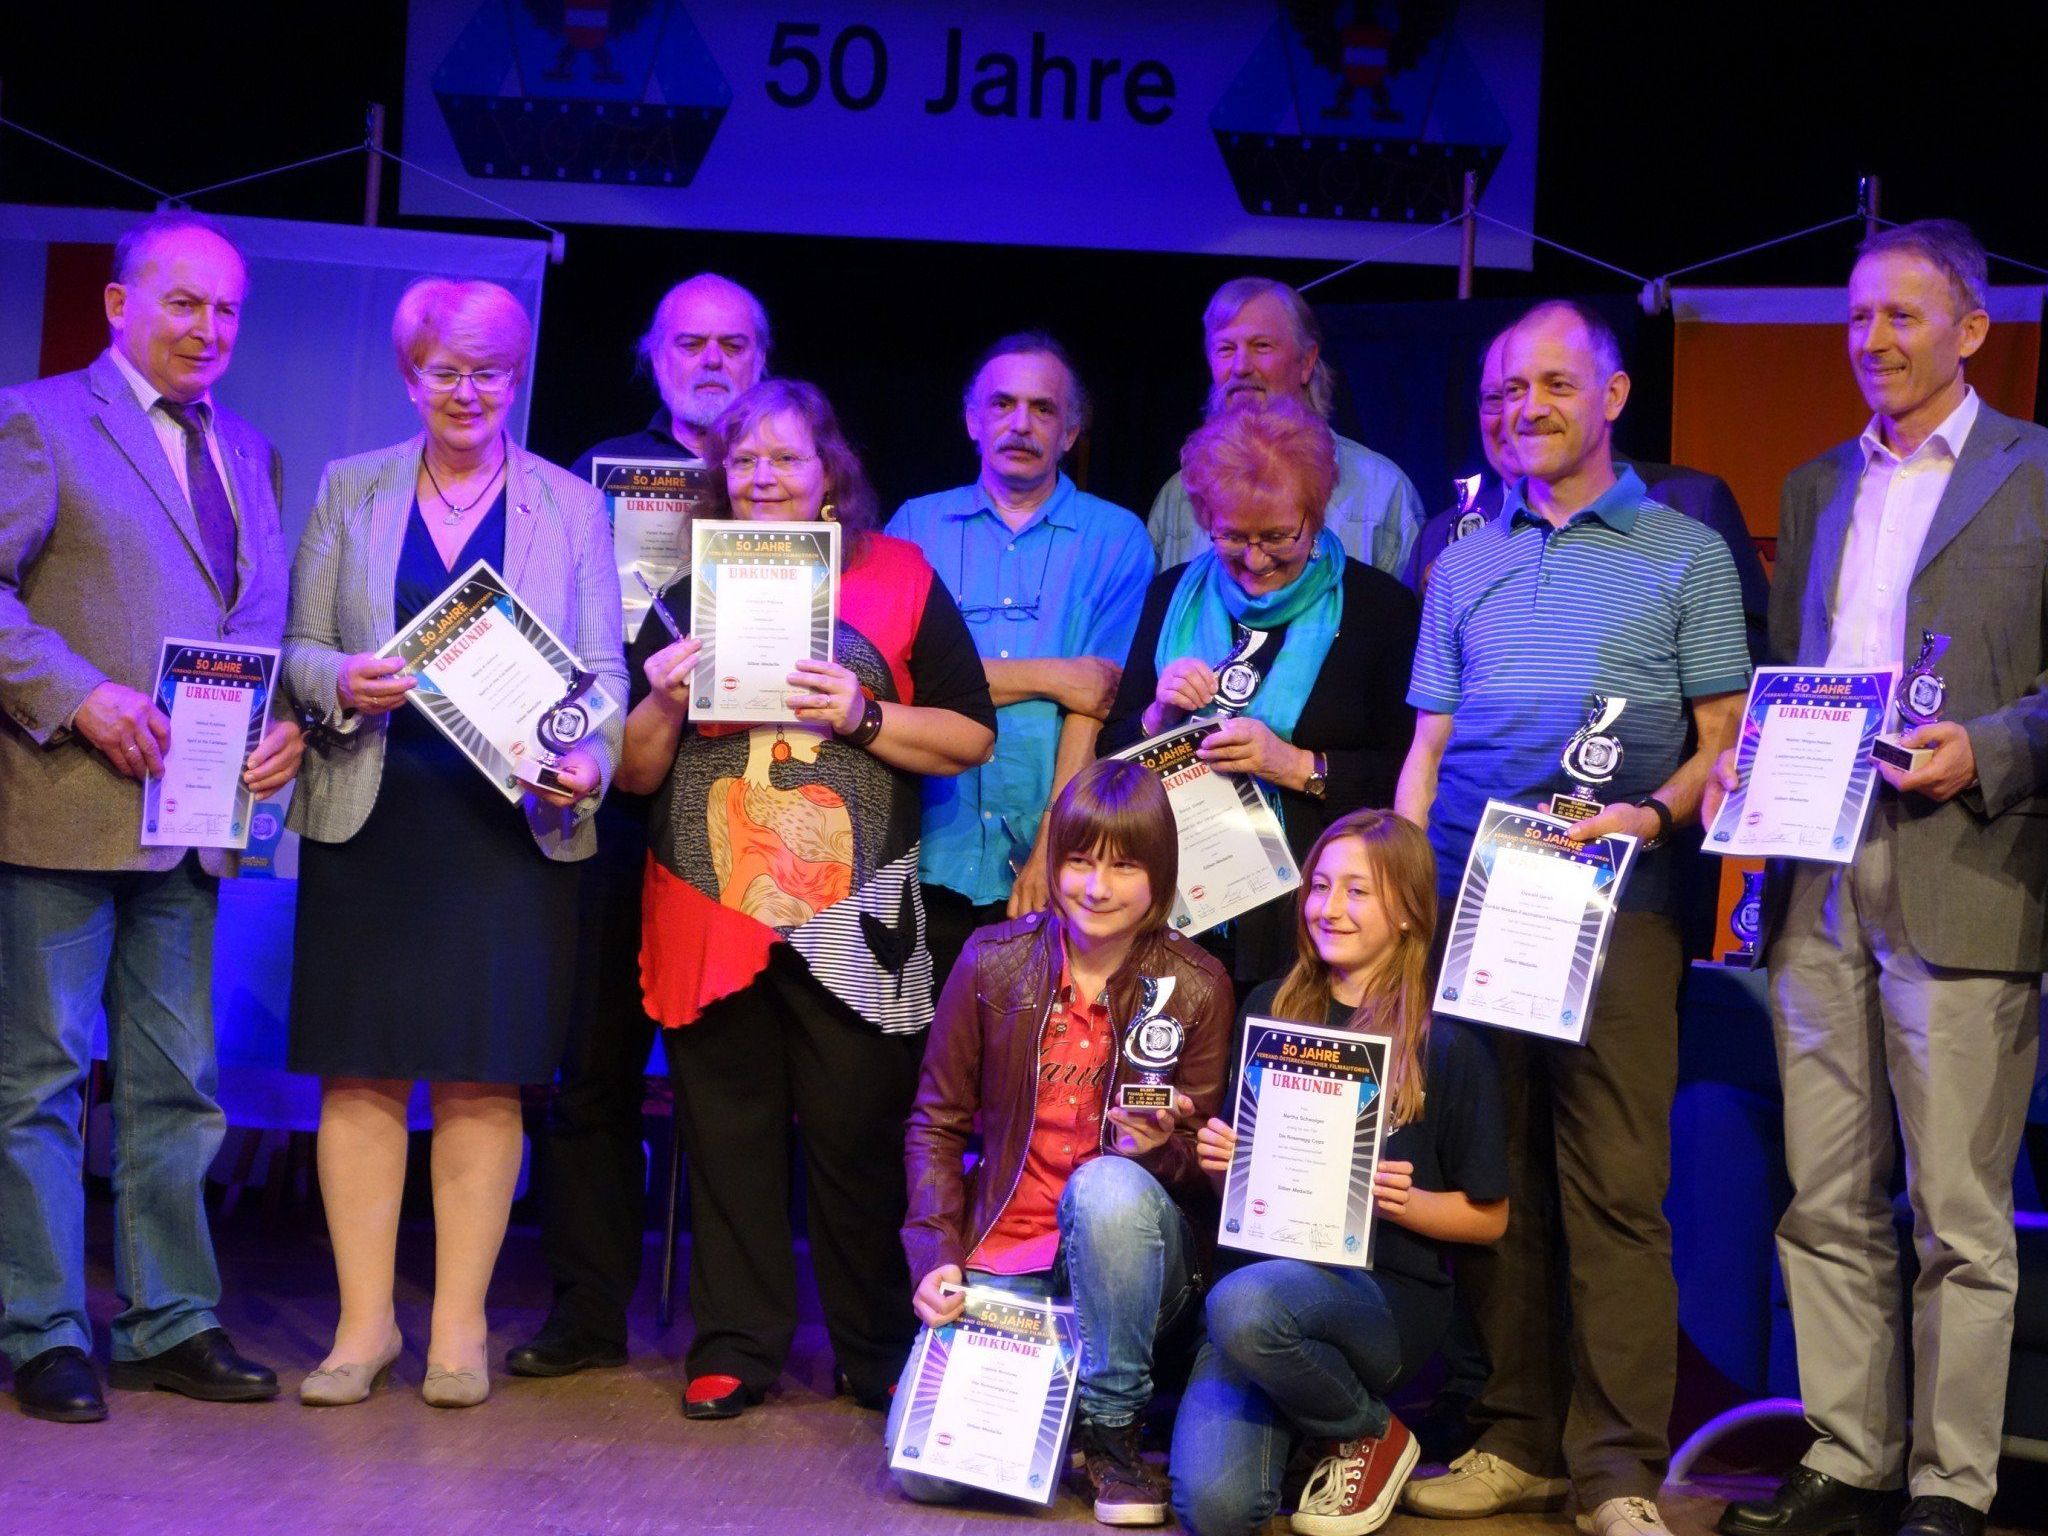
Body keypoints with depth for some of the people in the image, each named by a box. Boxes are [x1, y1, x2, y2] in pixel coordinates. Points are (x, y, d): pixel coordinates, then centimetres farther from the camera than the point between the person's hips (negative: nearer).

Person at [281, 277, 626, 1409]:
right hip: (368, 815, 1)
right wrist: (341, 681, -14)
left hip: (511, 819, -1)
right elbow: (298, 647, 8)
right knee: (361, 1072, 0)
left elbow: (602, 669, 4)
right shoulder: (349, 491, 11)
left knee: (483, 1079, 0)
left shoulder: (570, 506, 9)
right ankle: (364, 1320, 8)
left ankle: (459, 1327, 7)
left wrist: (589, 759, -15)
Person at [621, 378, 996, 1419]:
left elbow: (971, 739, 2)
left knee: (860, 1138, 1)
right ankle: (735, 1346, 15)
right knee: (725, 1132, 4)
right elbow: (635, 774, 11)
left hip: (851, 922, -2)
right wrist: (664, 706, -8)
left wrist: (863, 716, -11)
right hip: (712, 909, 2)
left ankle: (878, 1354, 14)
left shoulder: (898, 580, 6)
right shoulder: (688, 588, 12)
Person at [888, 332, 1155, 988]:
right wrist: (1046, 677, -8)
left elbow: (1099, 702, -3)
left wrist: (1052, 848, -12)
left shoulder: (1115, 537, 6)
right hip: (936, 864, 1)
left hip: (1060, 870, -1)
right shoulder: (917, 526, 10)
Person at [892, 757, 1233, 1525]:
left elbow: (1202, 1170, -1)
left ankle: (1111, 1423, -15)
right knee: (926, 1466, -20)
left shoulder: (1196, 987, -6)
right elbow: (935, 1123, 3)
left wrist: (1163, 1149, -25)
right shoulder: (992, 962, -4)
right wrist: (937, 1256, -9)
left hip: (1126, 1254, -1)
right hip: (1002, 1257, 1)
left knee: (1109, 1187, -38)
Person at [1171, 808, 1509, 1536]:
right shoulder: (1270, 1011, 12)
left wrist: (1403, 1201, -13)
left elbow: (1487, 1217, 5)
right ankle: (1298, 1416, 11)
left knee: (1245, 1305, -39)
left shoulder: (1447, 1047, 1)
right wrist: (1220, 1159, -2)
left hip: (1385, 1291, -2)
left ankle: (1369, 1434, -7)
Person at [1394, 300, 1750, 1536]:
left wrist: (1657, 813, -16)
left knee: (1616, 1187, -6)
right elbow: (1430, 740, 16)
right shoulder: (1466, 563, 16)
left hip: (1617, 902, -3)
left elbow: (1726, 739, 3)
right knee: (1490, 1176, 5)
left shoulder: (1685, 555, 7)